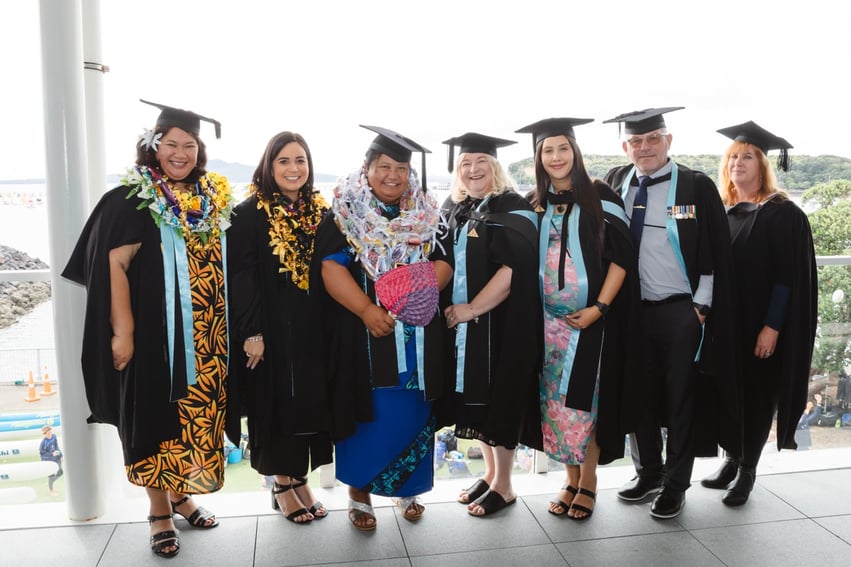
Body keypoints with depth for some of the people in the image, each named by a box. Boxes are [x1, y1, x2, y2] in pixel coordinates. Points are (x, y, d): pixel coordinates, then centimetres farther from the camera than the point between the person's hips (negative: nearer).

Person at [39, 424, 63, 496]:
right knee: (51, 475, 9)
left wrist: (60, 455, 8)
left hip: (56, 458, 6)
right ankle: (50, 490, 35)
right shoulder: (43, 443, -27)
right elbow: (42, 453, -19)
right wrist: (52, 454, -29)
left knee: (60, 472, 17)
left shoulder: (54, 436, -10)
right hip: (48, 461, -6)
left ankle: (50, 485, 42)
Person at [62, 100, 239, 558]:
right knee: (155, 418, 6)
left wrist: (231, 328, 10)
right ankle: (160, 514, 21)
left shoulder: (215, 200, 8)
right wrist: (122, 332, -17)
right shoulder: (130, 200, -6)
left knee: (196, 416, 13)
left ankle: (181, 495, 33)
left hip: (206, 336, 5)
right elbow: (113, 266, -12)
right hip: (154, 332, -5)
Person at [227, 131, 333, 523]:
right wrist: (251, 333, -17)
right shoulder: (249, 214, -6)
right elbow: (241, 276, -11)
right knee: (278, 405, 4)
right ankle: (282, 487, 20)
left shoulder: (321, 213, 9)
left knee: (310, 403, 10)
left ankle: (300, 480, 25)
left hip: (314, 329, 5)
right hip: (271, 330, -5)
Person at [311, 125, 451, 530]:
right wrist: (365, 308, -23)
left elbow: (446, 265, 4)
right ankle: (359, 492, 21)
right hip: (364, 334, -3)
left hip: (417, 338, 3)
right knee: (367, 414, 4)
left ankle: (409, 488, 28)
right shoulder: (345, 213, -2)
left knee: (412, 415, 10)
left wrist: (416, 282, -17)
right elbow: (330, 268, -11)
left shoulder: (427, 215, 9)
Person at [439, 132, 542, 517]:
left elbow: (514, 268, -20)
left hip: (500, 324, -6)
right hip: (460, 323, 6)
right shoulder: (452, 210, 10)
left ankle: (503, 486, 16)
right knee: (473, 399, 13)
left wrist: (471, 309, -19)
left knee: (499, 399, 2)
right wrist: (448, 307, 2)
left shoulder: (513, 209, -9)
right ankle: (489, 473, 29)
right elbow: (443, 262, 17)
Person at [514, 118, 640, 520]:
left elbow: (621, 257, -6)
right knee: (555, 399, 7)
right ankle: (571, 480, 21)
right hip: (549, 320, 4)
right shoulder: (534, 205, 9)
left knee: (586, 397, 1)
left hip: (591, 317, -4)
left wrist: (598, 308, -14)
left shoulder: (600, 197, -3)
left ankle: (588, 482, 17)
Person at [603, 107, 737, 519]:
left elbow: (717, 253, -5)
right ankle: (649, 471, 33)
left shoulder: (697, 187, -6)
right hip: (632, 310, 4)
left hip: (682, 312, -3)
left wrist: (701, 306, -10)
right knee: (641, 392, 15)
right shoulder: (614, 183, 4)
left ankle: (676, 482, 24)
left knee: (681, 396, 8)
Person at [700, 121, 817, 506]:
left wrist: (772, 326, -18)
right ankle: (733, 458, 28)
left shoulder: (782, 213, -9)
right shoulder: (720, 212, 7)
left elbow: (788, 277, -13)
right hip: (725, 322, 5)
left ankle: (748, 470, 19)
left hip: (761, 324, -5)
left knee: (756, 394, 5)